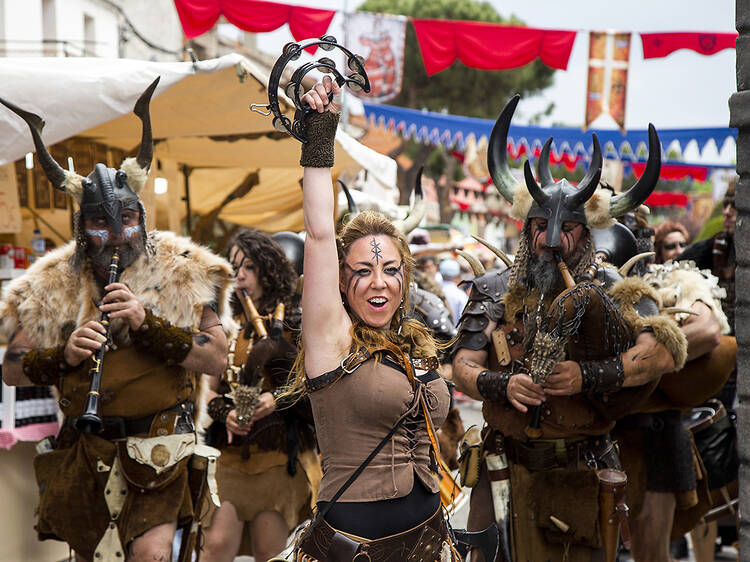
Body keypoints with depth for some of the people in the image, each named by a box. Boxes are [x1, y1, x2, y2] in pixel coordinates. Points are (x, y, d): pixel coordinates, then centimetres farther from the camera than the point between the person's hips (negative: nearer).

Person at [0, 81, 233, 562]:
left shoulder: (182, 273, -2)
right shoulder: (54, 283, 5)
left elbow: (217, 360, -9)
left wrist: (149, 324, -21)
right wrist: (63, 356, -14)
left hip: (156, 445, -3)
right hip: (84, 449, 3)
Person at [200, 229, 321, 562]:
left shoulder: (294, 323, 2)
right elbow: (210, 390, 14)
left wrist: (278, 399, -16)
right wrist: (225, 413, -6)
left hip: (281, 452, -3)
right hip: (231, 452, 3)